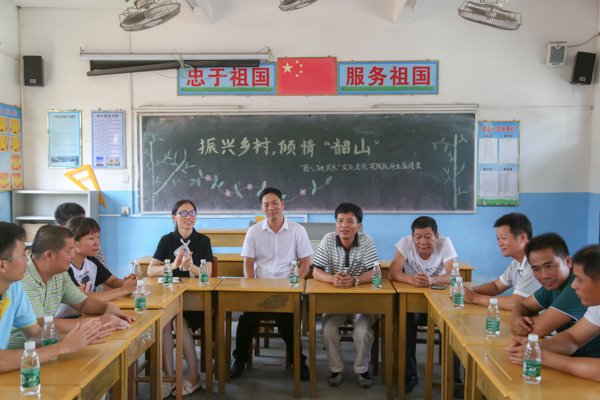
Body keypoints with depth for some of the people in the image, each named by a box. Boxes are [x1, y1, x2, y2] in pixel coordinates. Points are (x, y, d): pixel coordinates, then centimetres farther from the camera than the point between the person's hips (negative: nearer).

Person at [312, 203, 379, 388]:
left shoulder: (366, 241, -7)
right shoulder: (328, 240, -5)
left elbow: (375, 273, -13)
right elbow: (316, 272, -8)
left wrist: (354, 280, -32)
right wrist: (333, 279, -29)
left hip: (361, 299, -1)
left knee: (364, 331, -24)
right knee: (328, 330, -23)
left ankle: (362, 370, 3)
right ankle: (336, 370, 1)